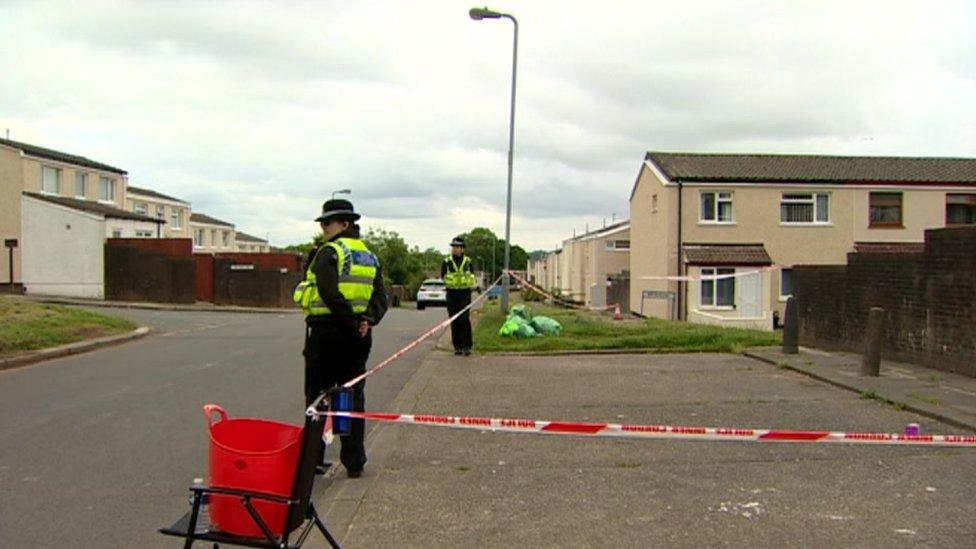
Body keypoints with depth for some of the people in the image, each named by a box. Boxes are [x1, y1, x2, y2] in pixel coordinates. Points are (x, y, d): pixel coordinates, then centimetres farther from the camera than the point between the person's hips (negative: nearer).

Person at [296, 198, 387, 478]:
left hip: (327, 333, -6)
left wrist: (351, 323, -19)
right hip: (358, 338, 6)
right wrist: (367, 321, -7)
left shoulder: (328, 252, -9)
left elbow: (330, 294, -23)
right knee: (353, 398, 11)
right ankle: (354, 463, 12)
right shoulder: (370, 256, 14)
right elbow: (380, 298, 6)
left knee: (317, 398, 6)